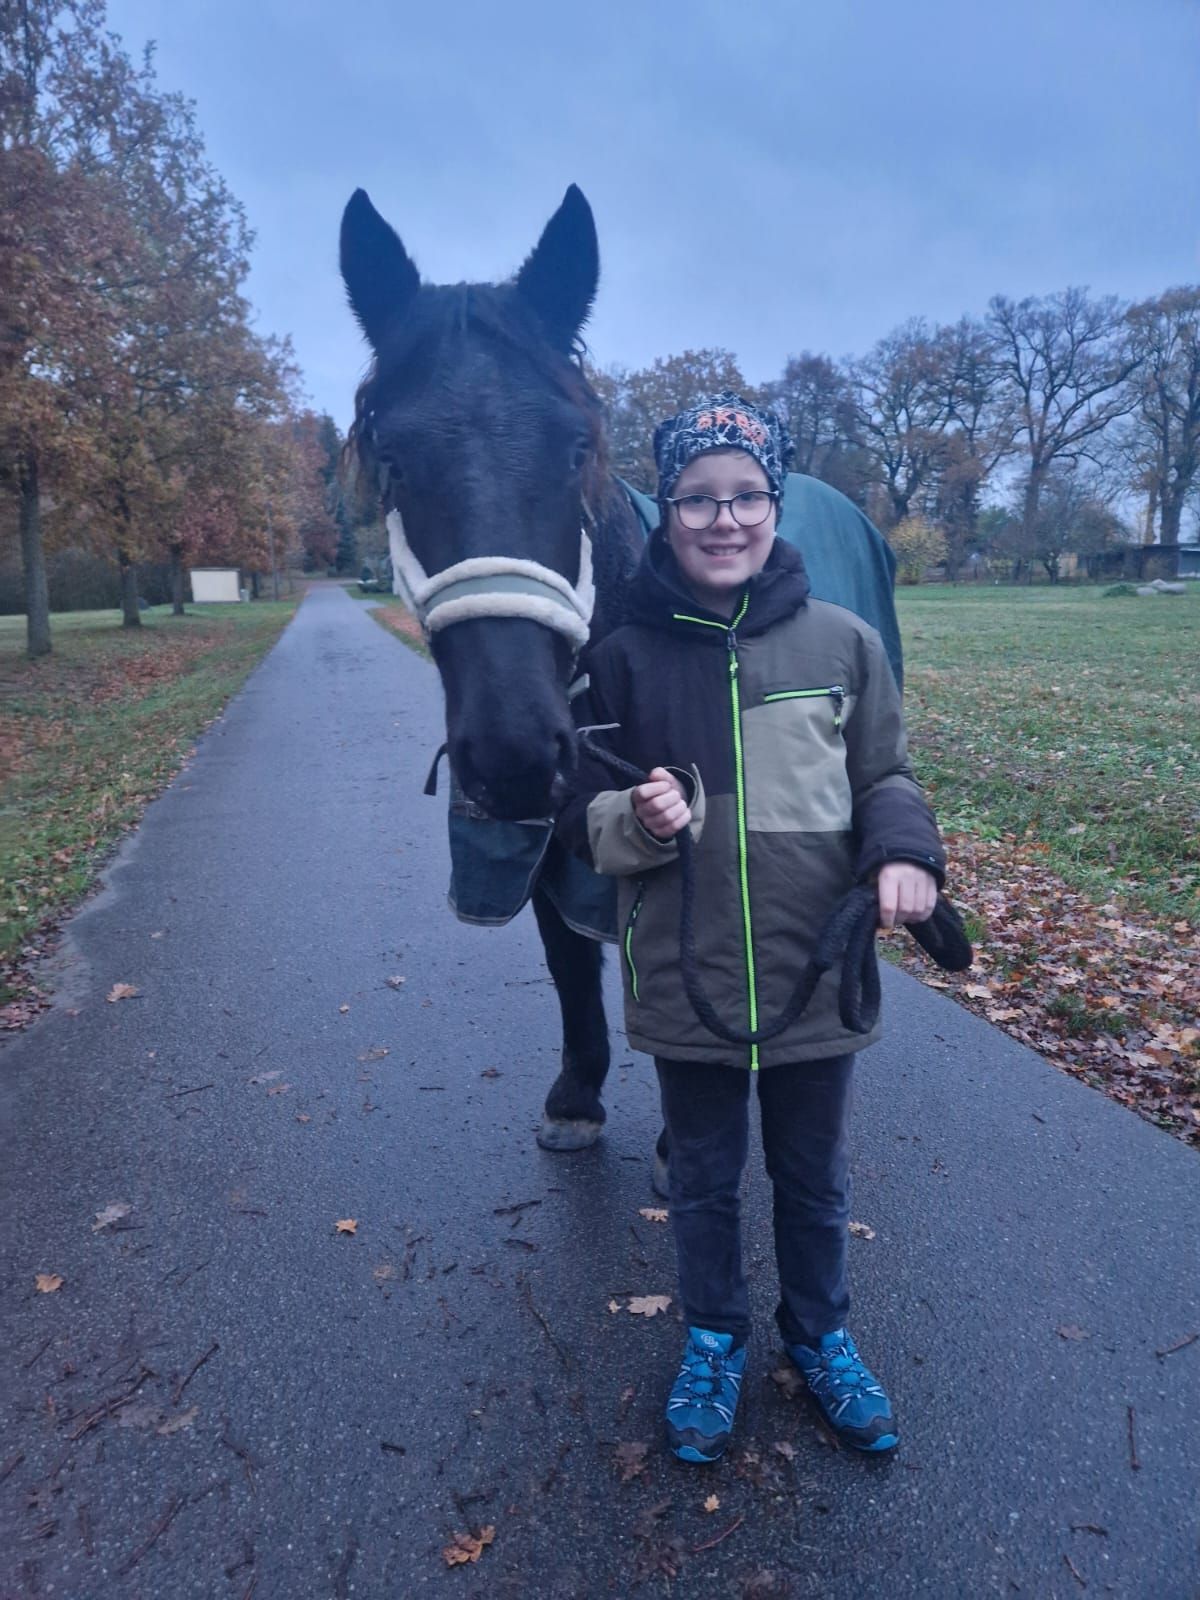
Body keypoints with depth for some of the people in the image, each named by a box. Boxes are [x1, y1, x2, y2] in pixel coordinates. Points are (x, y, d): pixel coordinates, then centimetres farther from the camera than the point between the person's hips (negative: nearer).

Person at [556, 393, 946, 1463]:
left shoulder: (843, 642, -6)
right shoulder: (624, 655, -7)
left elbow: (885, 778, 3)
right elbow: (582, 814, -1)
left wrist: (906, 854, -17)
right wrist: (638, 820, -23)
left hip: (818, 972, 1)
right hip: (686, 981, 0)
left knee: (815, 1180, 22)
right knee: (704, 1178, 20)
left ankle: (823, 1337, 48)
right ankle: (714, 1342, 46)